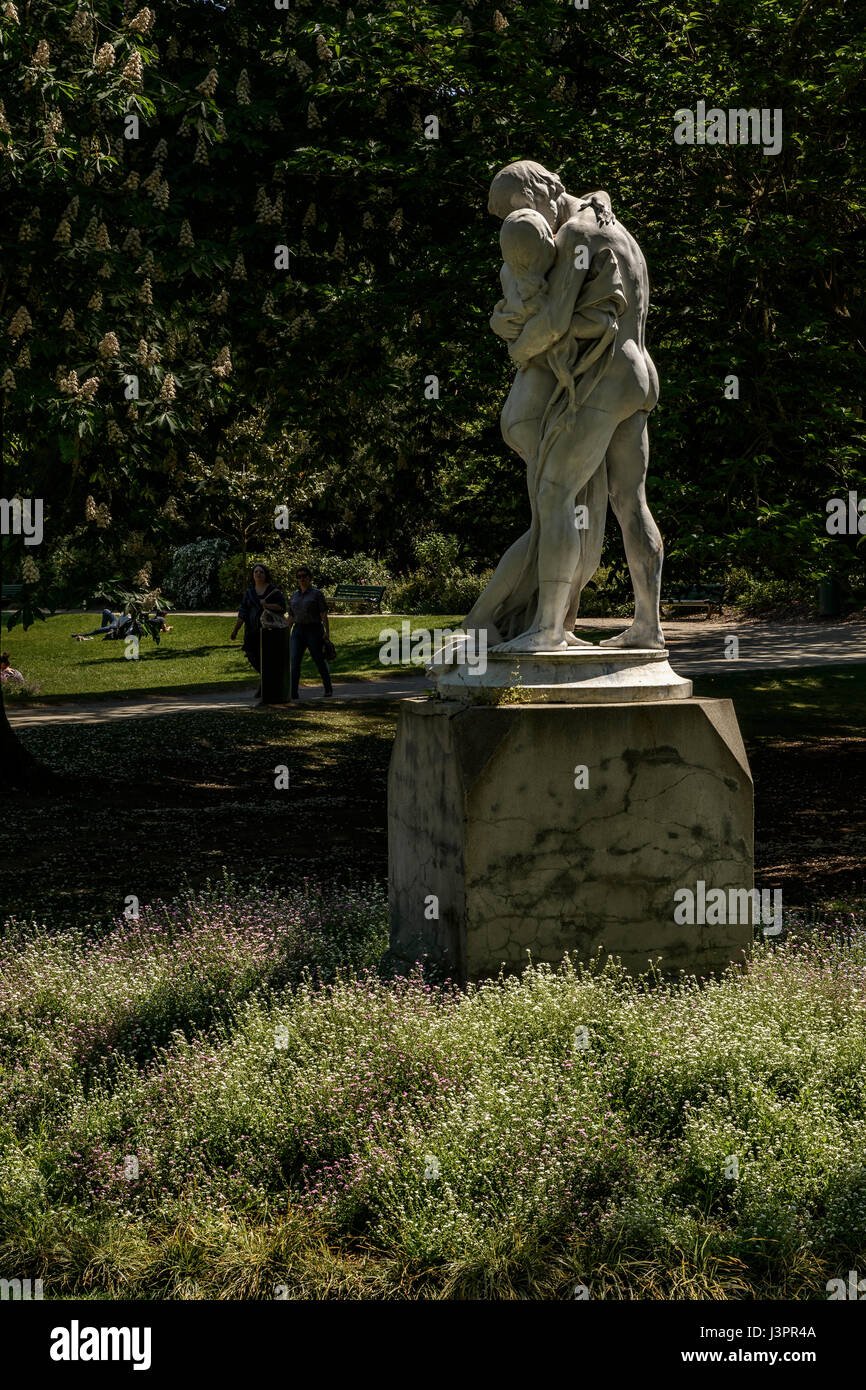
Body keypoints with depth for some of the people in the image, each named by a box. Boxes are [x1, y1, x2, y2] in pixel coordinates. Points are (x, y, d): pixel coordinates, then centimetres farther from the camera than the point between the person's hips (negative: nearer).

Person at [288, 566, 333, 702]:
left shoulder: (317, 594, -2)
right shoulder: (294, 596, 14)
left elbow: (324, 614, -6)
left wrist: (326, 632, -14)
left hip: (314, 630, -4)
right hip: (298, 630, 4)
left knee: (319, 660, 5)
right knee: (294, 661, -11)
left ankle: (328, 688, 25)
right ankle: (293, 692, -16)